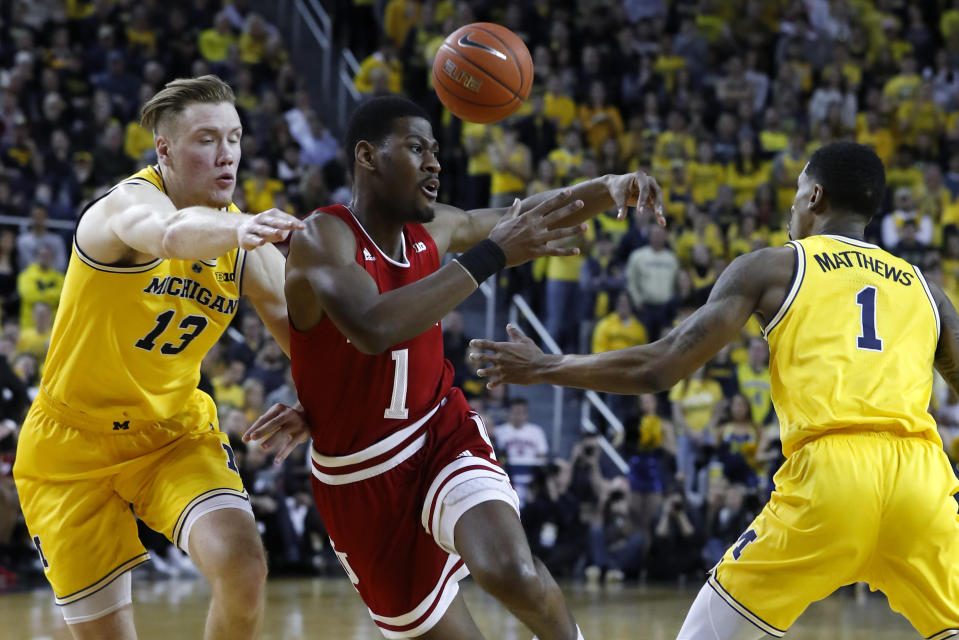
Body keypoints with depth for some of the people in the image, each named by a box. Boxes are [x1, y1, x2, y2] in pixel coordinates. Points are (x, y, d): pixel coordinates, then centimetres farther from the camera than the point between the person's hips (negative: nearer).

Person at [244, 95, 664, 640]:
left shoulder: (434, 228, -2)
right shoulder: (322, 239, -20)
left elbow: (532, 217, 17)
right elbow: (372, 329, -40)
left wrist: (611, 190, -4)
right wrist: (489, 256, -38)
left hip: (445, 436, 3)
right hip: (362, 478, -3)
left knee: (512, 571, -27)